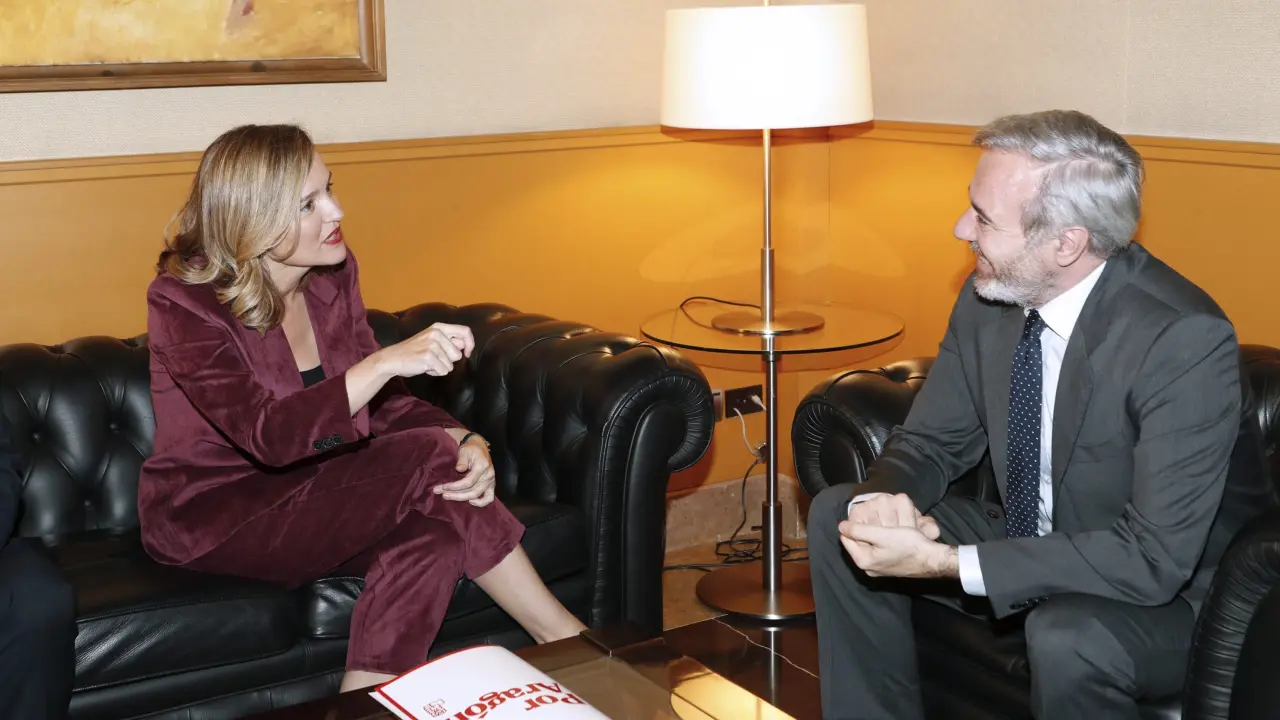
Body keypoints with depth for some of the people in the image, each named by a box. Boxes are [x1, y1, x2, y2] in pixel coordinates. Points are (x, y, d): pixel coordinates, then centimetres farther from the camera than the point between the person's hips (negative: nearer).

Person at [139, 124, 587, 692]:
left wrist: (465, 440, -18)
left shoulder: (333, 273, -1)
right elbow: (269, 435, -31)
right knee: (430, 461, -25)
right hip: (209, 516, -6)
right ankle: (567, 642, -13)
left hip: (308, 495, 6)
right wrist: (388, 360, -41)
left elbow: (380, 400, 3)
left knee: (432, 534, -28)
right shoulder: (183, 302, -18)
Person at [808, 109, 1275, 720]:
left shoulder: (1187, 339, -28)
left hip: (1173, 589, -6)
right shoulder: (988, 296, -8)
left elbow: (1155, 558, -31)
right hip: (1030, 543, 7)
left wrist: (944, 562, -34)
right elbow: (931, 440, 3)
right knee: (837, 513, -1)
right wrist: (881, 499, -23)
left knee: (1067, 633, -38)